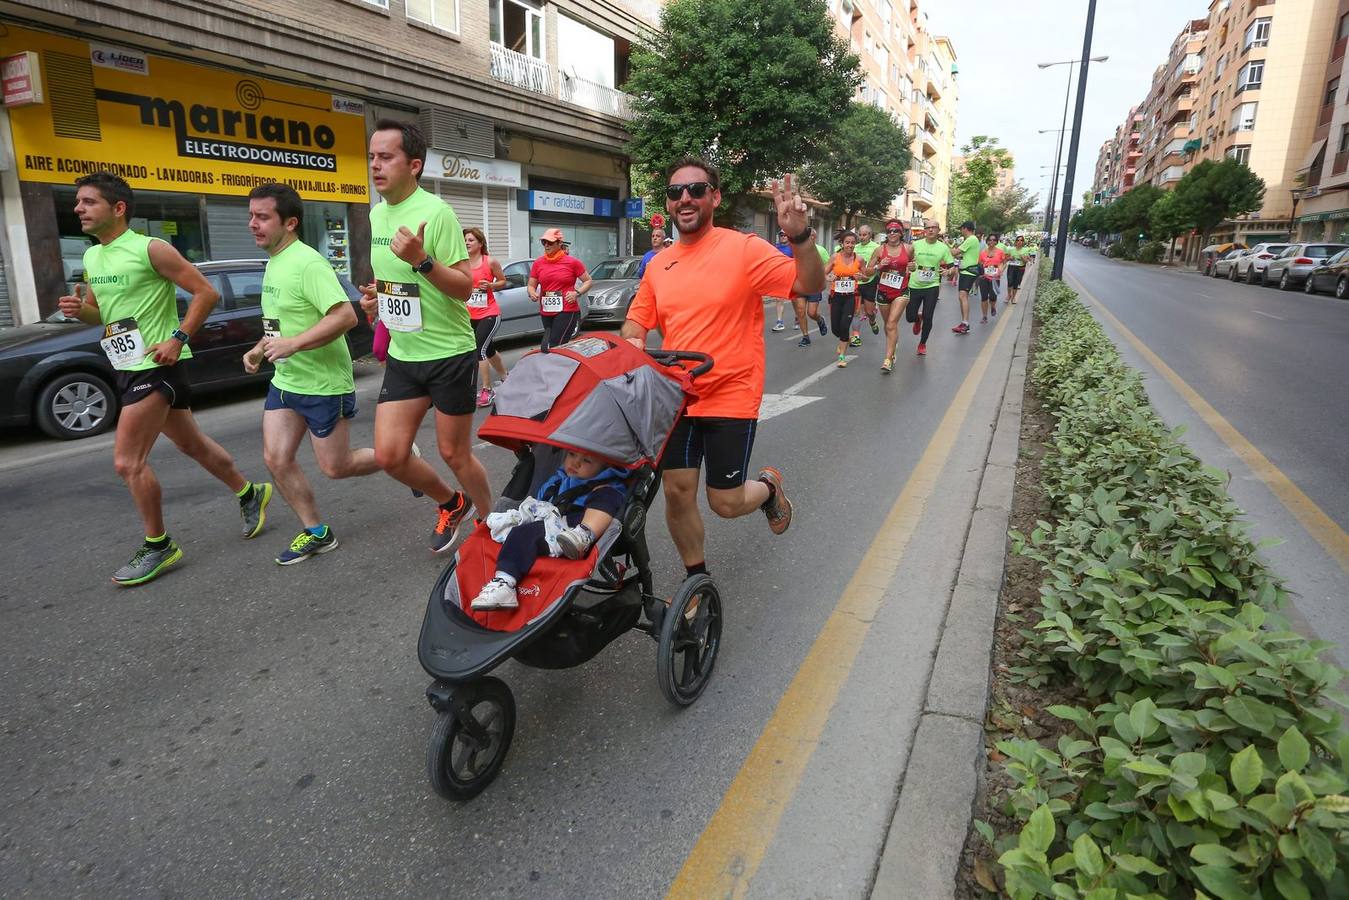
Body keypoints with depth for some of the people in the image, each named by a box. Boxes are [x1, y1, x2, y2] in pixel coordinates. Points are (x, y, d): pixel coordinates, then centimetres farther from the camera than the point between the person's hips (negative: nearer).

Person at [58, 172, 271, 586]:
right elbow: (101, 312, 22)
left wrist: (178, 338, -20)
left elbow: (207, 293, -14)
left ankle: (158, 547, 6)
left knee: (127, 461, -9)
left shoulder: (151, 249, -13)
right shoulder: (92, 257, 12)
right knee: (192, 444, 17)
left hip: (156, 366, -9)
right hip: (127, 367, 9)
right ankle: (250, 493, 35)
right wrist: (78, 309, -1)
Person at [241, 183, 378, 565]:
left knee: (335, 467, 1)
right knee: (276, 459, 4)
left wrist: (293, 344, -30)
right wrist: (259, 349, 11)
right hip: (284, 381, 9)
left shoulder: (307, 263, -18)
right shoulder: (273, 263, 11)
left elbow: (346, 316, -29)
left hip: (323, 384, -9)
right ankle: (316, 533, 18)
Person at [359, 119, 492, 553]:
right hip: (402, 354, 7)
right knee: (389, 455, 2)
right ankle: (451, 503, 28)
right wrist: (375, 295, 4)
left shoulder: (436, 212, -14)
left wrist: (422, 260, -31)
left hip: (449, 354, -7)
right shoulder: (377, 213, 9)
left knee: (455, 454, 3)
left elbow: (465, 288, -17)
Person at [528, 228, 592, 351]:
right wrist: (532, 294, -9)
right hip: (546, 313, 5)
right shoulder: (538, 263, 6)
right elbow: (531, 286, 13)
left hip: (567, 311, -5)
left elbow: (588, 281, 4)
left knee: (553, 347, -18)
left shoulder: (572, 262, -3)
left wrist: (577, 293, -13)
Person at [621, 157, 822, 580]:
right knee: (677, 494, 6)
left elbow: (811, 286, -16)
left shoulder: (744, 248, -9)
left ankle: (768, 486, 38)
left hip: (731, 397, -4)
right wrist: (631, 347, -9)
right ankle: (696, 579, 30)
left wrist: (800, 236, -33)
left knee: (725, 503, 2)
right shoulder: (659, 266, 5)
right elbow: (635, 324, 14)